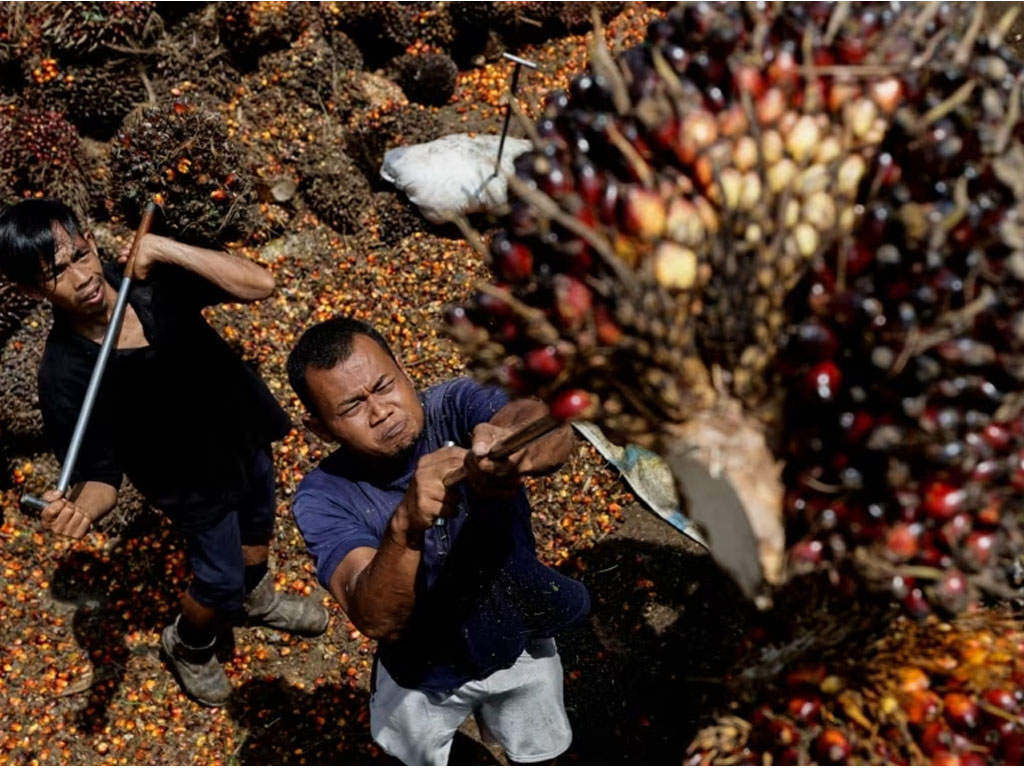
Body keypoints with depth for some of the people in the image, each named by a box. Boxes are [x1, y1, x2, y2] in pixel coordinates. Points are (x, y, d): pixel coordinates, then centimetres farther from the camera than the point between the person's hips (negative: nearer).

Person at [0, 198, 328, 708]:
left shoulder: (149, 278, -23)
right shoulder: (66, 374, -30)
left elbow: (260, 285, -29)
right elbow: (100, 475, -25)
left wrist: (167, 250, -37)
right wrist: (81, 508, -48)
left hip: (242, 429, 5)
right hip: (194, 481, -4)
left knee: (259, 524, 30)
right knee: (220, 582, 12)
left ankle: (258, 598, 64)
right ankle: (186, 646, 49)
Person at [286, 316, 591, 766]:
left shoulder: (456, 406, -26)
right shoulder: (324, 497, -27)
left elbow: (555, 432, -46)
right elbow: (377, 621, -39)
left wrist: (514, 448, -70)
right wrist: (405, 526, -58)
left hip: (519, 640, 1)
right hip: (423, 671, 0)